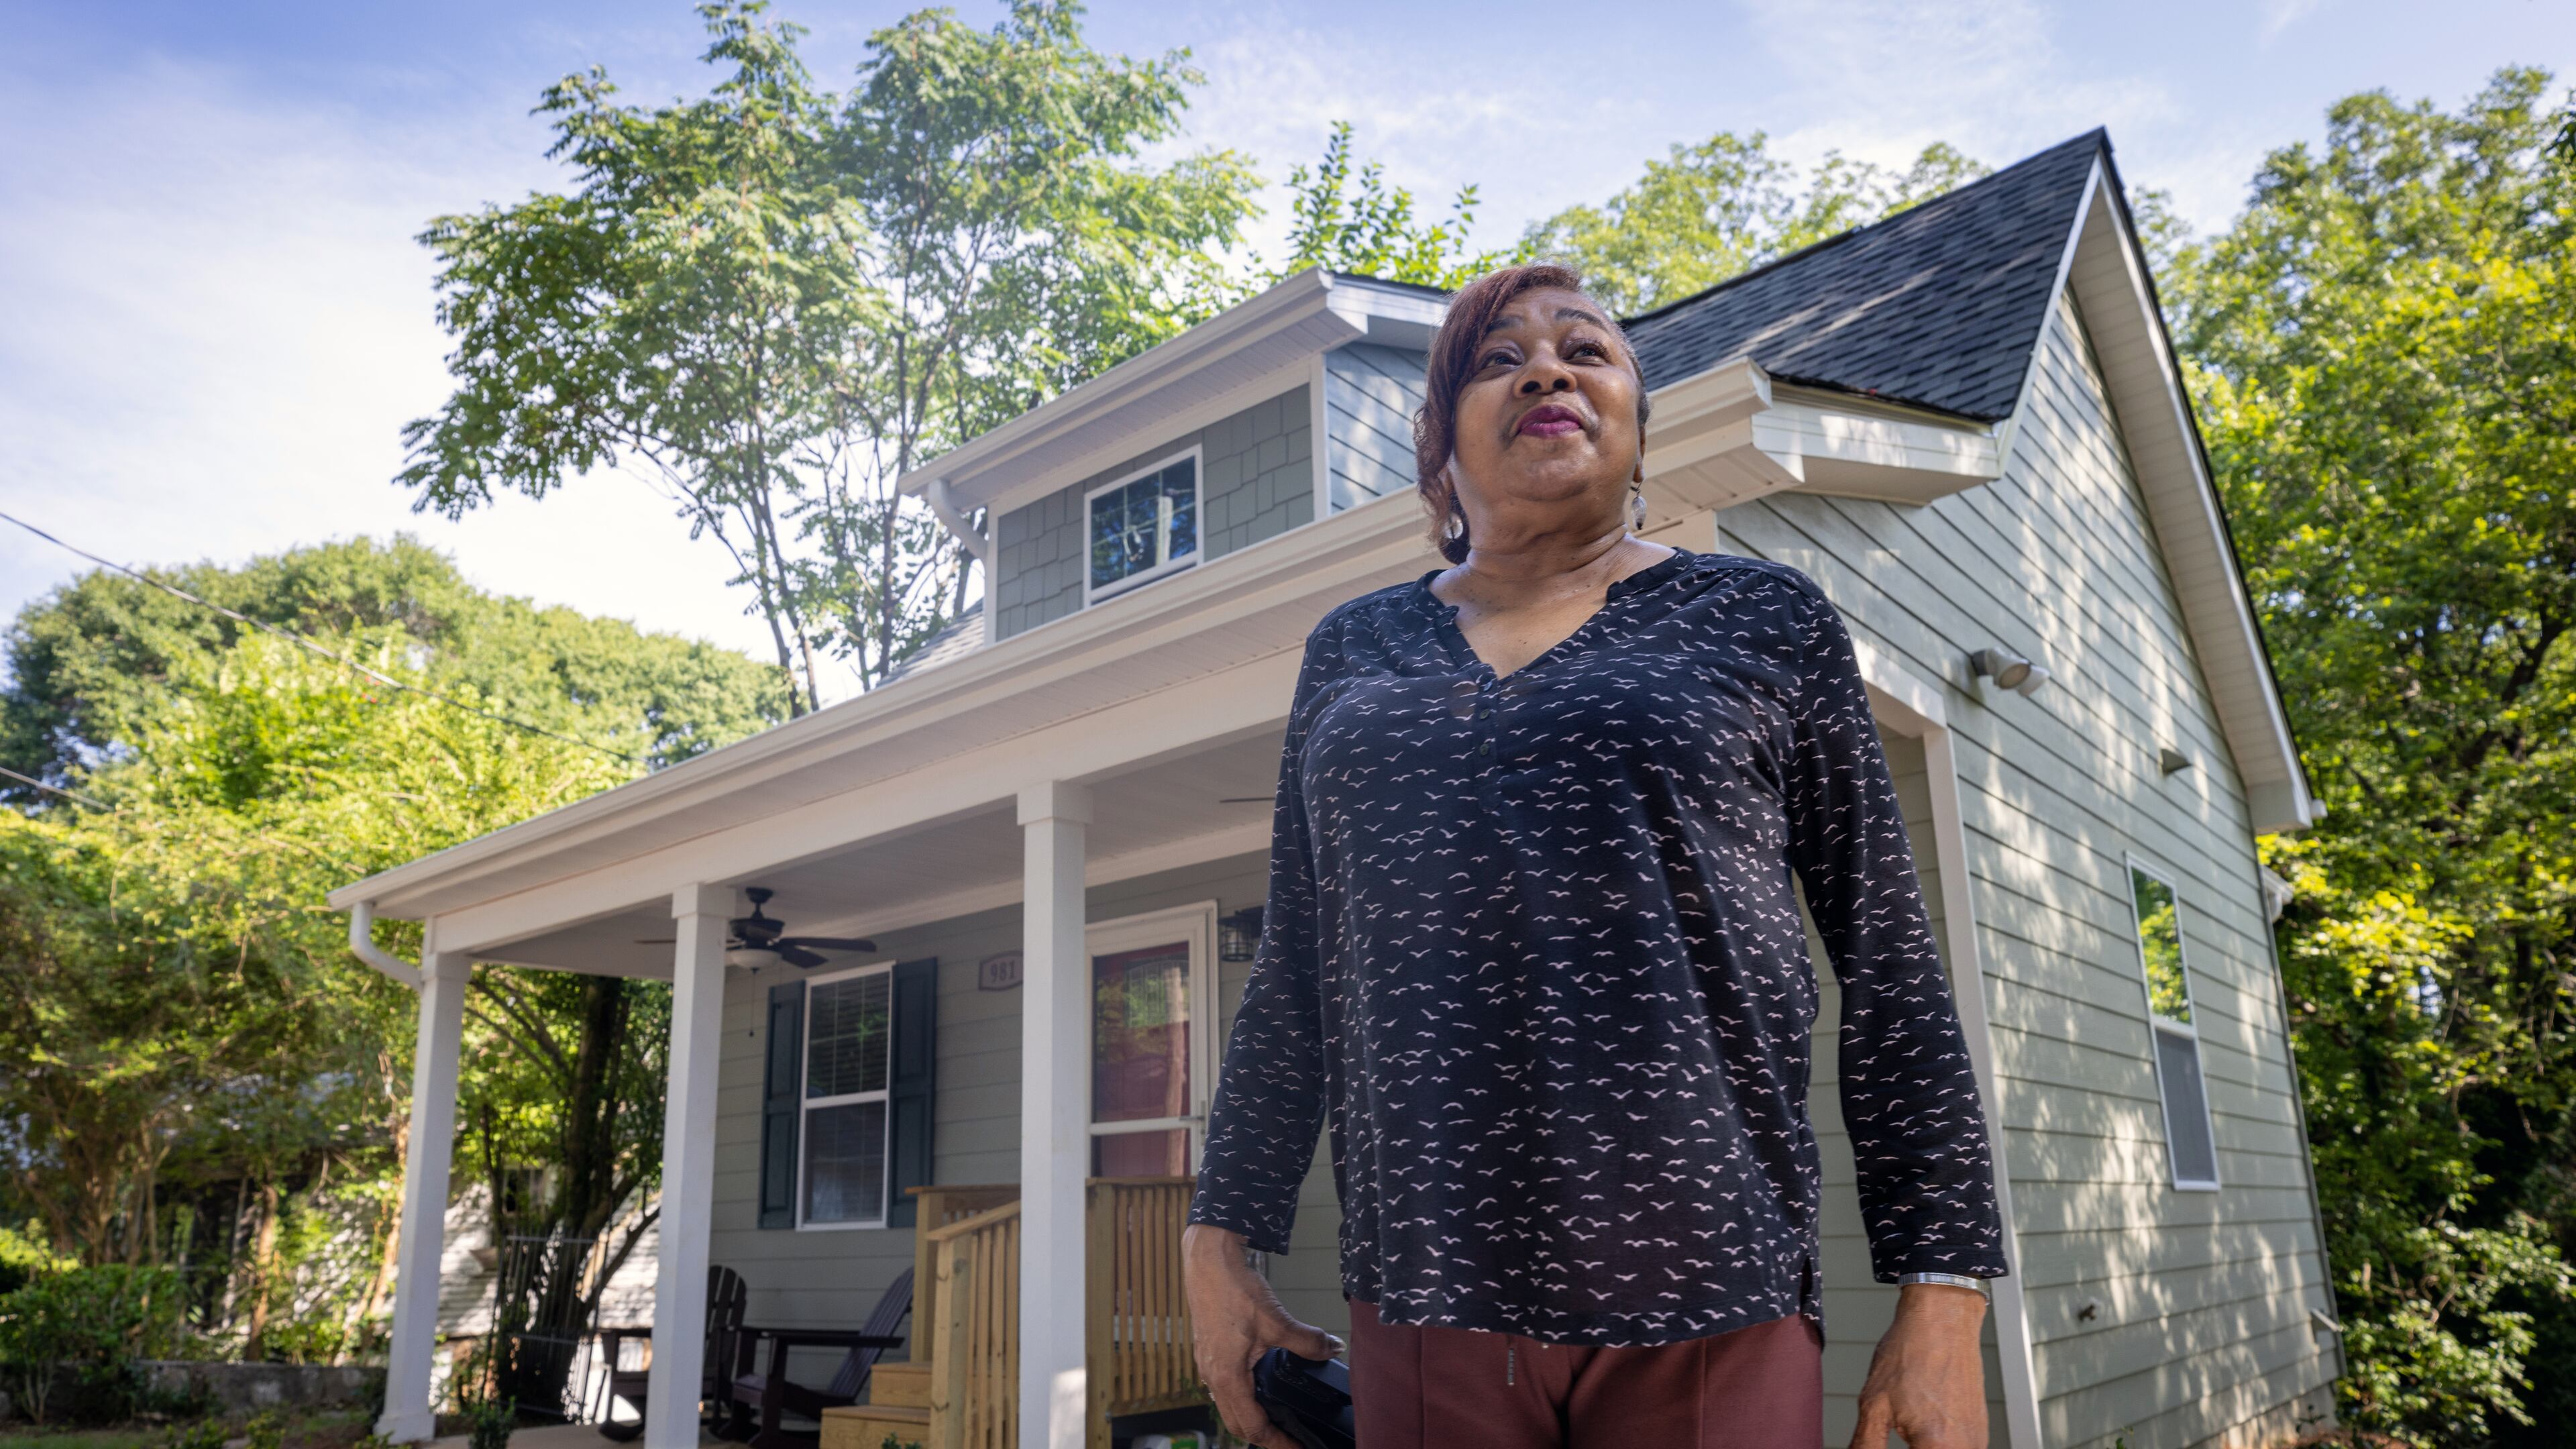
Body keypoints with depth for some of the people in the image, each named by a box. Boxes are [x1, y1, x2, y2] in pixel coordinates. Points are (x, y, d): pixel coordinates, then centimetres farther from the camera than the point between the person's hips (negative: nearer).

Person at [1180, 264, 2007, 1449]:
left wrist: (1943, 1294, -2)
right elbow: (1291, 979, 14)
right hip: (1423, 1309, 2)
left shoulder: (1764, 623, 5)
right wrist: (1221, 1239, 9)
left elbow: (1890, 969, 2)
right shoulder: (1353, 652, 11)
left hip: (1711, 1316, -2)